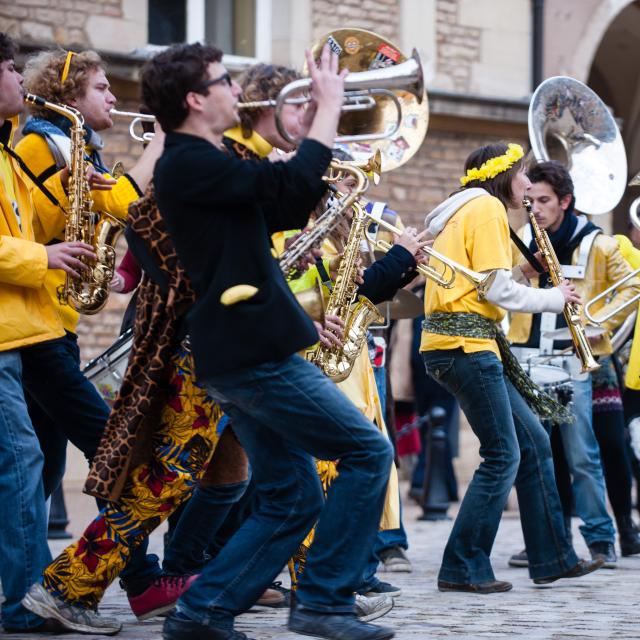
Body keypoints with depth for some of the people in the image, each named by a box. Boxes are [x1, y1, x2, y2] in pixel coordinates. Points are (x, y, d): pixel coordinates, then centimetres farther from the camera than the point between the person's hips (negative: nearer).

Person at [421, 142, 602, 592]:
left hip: (463, 343, 10)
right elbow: (497, 288, -15)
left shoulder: (467, 212, 23)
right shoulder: (487, 207, -8)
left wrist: (546, 297, 14)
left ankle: (553, 559, 14)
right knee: (503, 457, -8)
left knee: (534, 442, 12)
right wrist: (552, 299, -1)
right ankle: (462, 569, -4)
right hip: (467, 346, -10)